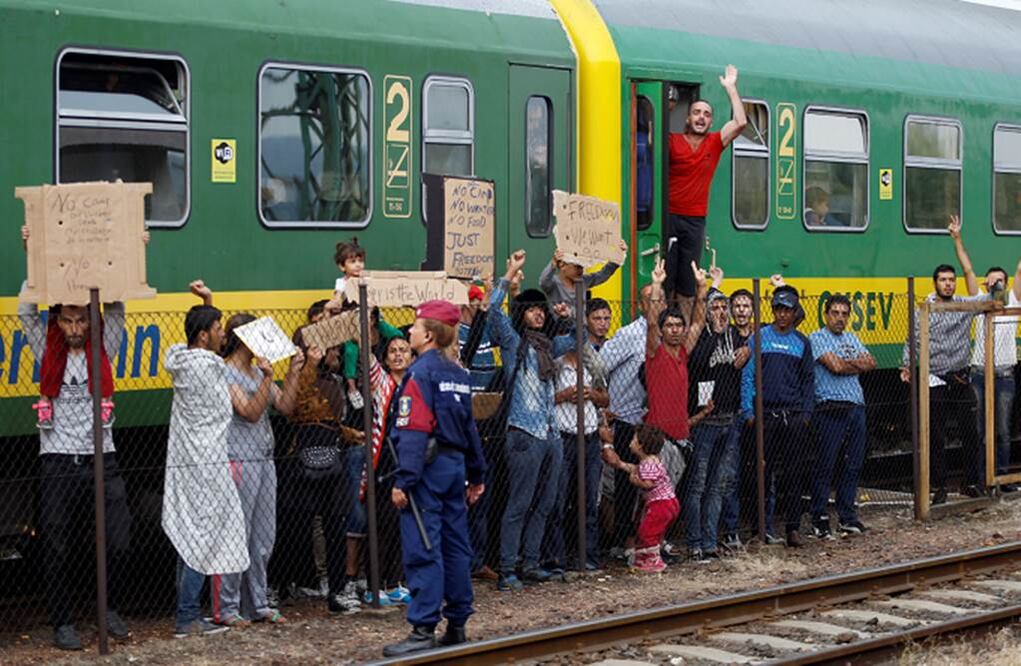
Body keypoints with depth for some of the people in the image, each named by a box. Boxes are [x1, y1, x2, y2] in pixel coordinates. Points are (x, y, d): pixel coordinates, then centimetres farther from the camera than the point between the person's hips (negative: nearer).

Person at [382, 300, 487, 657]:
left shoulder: (421, 373, -12)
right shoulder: (459, 374, 13)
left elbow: (415, 431, -19)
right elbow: (469, 427, 18)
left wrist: (403, 480, -20)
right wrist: (477, 474, 24)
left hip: (428, 467, -8)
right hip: (455, 465, 8)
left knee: (422, 550, -8)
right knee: (455, 547, 12)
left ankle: (424, 630, -11)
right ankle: (456, 626, 18)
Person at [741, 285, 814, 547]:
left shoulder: (802, 342, 11)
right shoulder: (759, 338, 3)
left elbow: (809, 380, 14)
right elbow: (747, 375, 0)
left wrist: (807, 413, 5)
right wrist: (748, 412, -6)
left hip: (795, 417, 2)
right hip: (766, 414, -2)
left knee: (792, 473, 1)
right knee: (764, 471, 0)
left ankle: (793, 527, 4)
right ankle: (764, 526, 6)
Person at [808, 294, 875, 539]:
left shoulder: (852, 338, 20)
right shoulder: (817, 338, -2)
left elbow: (870, 364, 8)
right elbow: (836, 366, -14)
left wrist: (846, 364, -7)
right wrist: (858, 363, 2)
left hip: (856, 408, 7)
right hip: (831, 409, -7)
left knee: (853, 465, 8)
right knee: (825, 466, -4)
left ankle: (847, 518, 15)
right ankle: (819, 519, 0)